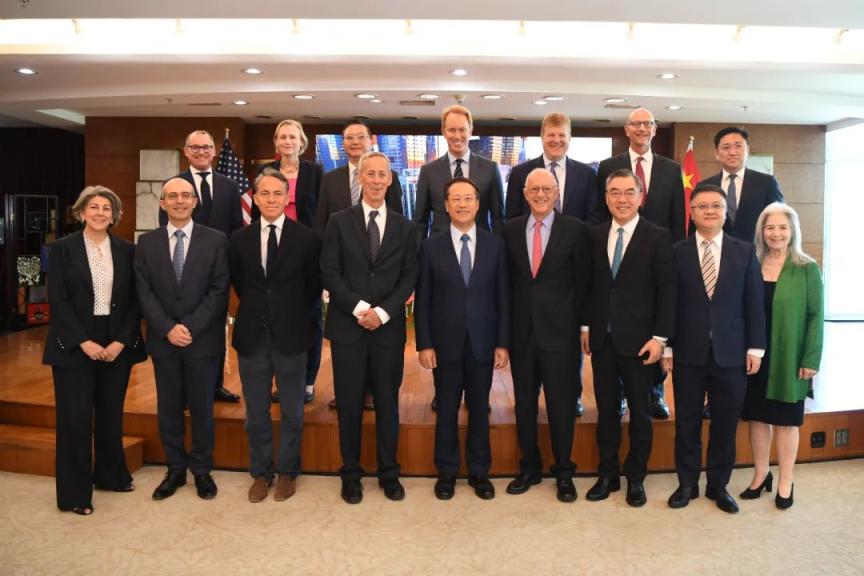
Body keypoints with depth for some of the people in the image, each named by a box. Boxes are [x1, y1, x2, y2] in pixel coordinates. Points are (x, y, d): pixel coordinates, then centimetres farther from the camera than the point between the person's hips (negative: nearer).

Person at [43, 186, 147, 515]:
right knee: (76, 418, 1)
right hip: (74, 345, -2)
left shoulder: (126, 251, 4)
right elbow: (57, 300, -7)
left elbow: (134, 301, 3)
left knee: (111, 414, 13)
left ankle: (111, 475, 31)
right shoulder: (63, 249, -2)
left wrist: (121, 341, -8)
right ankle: (75, 493, 14)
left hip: (117, 344, 3)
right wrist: (84, 342, -14)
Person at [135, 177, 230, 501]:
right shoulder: (147, 243, 5)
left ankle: (202, 470, 22)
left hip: (203, 339, -2)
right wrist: (168, 328, -12)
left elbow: (219, 291, -6)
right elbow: (145, 293, 1)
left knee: (201, 407, 7)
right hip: (163, 340, 2)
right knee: (168, 408, 11)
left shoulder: (215, 240, -1)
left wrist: (190, 327, -14)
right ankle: (175, 469, 25)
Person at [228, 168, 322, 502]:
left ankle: (287, 472, 27)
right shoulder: (239, 240, 2)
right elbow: (238, 284, 13)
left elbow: (314, 285, 4)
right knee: (256, 413, 12)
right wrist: (257, 310, 9)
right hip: (252, 337, 2)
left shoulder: (307, 239, -5)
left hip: (290, 336, -2)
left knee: (291, 412, 11)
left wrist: (295, 315, 5)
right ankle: (261, 472, 28)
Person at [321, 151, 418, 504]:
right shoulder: (339, 222, 3)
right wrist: (359, 308, -13)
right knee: (349, 404, 6)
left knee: (388, 403, 9)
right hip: (347, 326, -1)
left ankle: (389, 473, 23)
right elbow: (330, 273, -3)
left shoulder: (404, 227, 7)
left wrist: (382, 311, -10)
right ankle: (351, 474, 21)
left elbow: (409, 277, 3)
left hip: (389, 327, 1)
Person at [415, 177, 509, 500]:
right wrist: (424, 344, -5)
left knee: (479, 408, 11)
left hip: (482, 342, 1)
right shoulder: (431, 246, 0)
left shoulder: (495, 245, 3)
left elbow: (502, 298, 2)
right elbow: (422, 300, 0)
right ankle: (446, 472, 24)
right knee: (447, 409, 9)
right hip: (445, 342, -1)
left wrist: (502, 343, -2)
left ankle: (479, 471, 26)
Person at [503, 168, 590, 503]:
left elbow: (583, 281, 0)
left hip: (559, 331, -3)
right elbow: (507, 278, 9)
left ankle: (563, 472, 23)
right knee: (524, 403, 12)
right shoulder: (511, 230, 6)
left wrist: (574, 321, 0)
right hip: (521, 330, 3)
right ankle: (529, 468, 28)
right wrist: (511, 320, 4)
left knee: (562, 404, 6)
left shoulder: (575, 230, -3)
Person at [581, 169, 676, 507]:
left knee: (640, 412, 10)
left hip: (638, 339, -3)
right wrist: (586, 326, 6)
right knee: (606, 409, 11)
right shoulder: (595, 235, 6)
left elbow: (667, 290, -8)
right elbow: (590, 285, 10)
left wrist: (659, 337, -12)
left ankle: (636, 478, 24)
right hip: (602, 339, 3)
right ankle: (608, 475, 25)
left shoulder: (658, 237, -5)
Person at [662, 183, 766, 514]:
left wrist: (755, 348, -1)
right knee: (687, 423, 9)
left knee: (725, 424, 10)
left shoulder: (744, 252, 4)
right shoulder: (677, 253, 0)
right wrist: (666, 347, -4)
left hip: (731, 354, 1)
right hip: (688, 353, -1)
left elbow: (754, 304, 3)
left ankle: (718, 485, 26)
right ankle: (687, 484, 24)